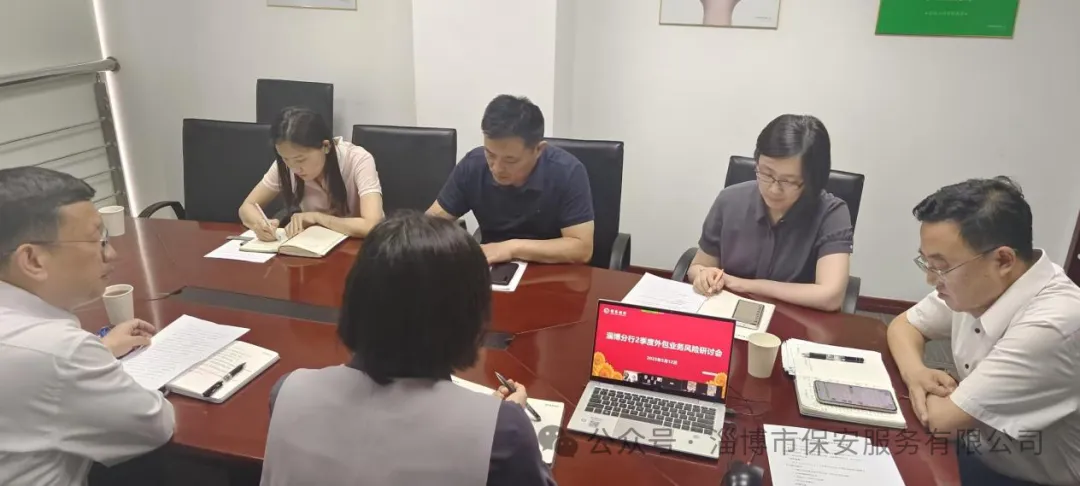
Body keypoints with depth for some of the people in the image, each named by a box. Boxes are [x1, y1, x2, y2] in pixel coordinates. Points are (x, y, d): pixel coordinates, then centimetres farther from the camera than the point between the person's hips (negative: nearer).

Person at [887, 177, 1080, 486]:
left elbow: (942, 419, -28)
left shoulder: (1053, 326, -32)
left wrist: (928, 390, -7)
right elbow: (904, 324, 7)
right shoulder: (972, 284, -10)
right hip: (974, 454, 6)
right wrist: (915, 373, -13)